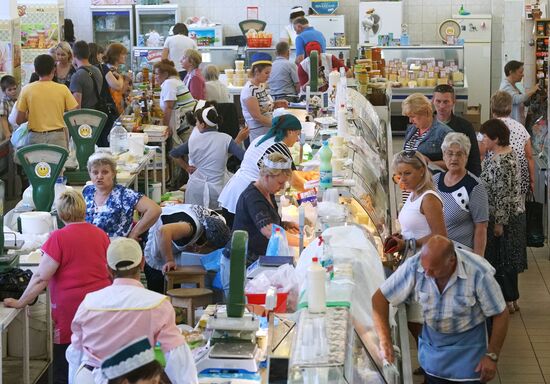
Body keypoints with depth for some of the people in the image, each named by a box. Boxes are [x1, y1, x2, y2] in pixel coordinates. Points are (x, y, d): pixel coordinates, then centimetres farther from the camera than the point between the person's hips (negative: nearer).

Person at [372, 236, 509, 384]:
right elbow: (380, 298, -15)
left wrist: (492, 356, -12)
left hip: (467, 348, -2)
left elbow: (500, 314, -15)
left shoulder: (479, 274, -28)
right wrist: (385, 340, -25)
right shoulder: (414, 266, -23)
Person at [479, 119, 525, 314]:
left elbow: (503, 195, -24)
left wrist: (499, 223, -19)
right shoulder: (507, 152, 6)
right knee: (506, 259, 17)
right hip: (513, 215, 10)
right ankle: (511, 298, 27)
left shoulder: (502, 162, -25)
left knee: (502, 259, 2)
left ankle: (509, 300, 13)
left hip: (505, 217, -10)